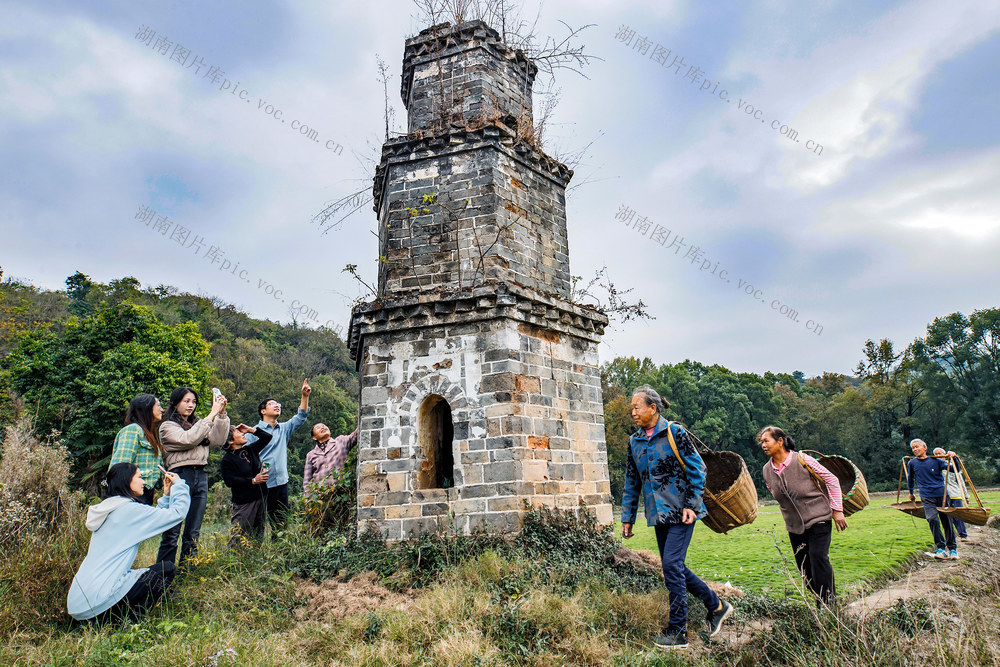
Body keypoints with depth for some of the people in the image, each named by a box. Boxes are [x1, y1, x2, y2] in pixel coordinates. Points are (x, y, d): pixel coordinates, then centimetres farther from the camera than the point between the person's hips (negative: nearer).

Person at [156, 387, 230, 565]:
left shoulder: (197, 424, 20)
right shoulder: (168, 426, 2)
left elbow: (218, 440, 7)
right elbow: (189, 439, -16)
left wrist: (222, 414, -3)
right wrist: (212, 414, -18)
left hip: (201, 477, 6)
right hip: (181, 476, -6)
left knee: (193, 533, 9)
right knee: (172, 533, -4)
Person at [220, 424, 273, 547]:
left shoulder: (250, 450, 11)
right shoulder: (227, 459, -7)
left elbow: (267, 437, 20)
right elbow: (230, 481, -15)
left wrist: (250, 430, 9)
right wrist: (253, 481, -19)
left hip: (261, 498, 6)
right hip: (243, 502, -6)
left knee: (258, 535, 11)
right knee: (239, 536, -10)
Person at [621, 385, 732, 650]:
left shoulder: (674, 432, -7)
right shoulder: (634, 441, 9)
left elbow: (697, 469, -5)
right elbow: (631, 482, 14)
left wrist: (691, 505, -12)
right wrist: (627, 517, 13)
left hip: (680, 511, -6)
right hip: (658, 515, 6)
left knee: (672, 565, -10)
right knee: (674, 568, 10)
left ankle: (677, 631, 3)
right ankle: (716, 605, 30)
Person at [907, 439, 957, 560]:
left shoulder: (935, 461, 0)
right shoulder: (912, 463, 6)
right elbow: (910, 479, 22)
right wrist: (911, 493, 30)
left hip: (942, 494, 0)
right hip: (927, 497, 0)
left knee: (947, 522, 3)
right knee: (933, 519, -17)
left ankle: (952, 549, 19)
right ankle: (941, 548, -8)